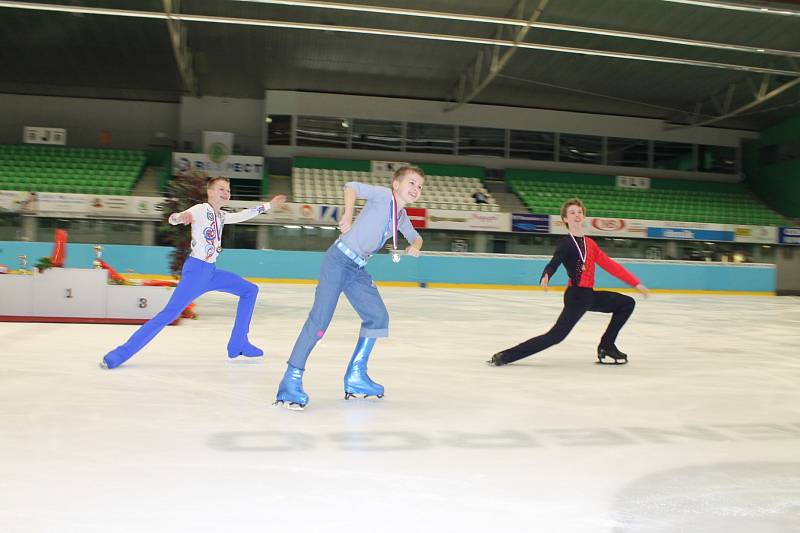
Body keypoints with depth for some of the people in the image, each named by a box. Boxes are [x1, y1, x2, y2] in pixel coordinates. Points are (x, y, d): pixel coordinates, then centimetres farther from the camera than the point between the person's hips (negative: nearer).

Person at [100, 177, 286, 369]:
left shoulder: (221, 216, 15)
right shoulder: (201, 210, -7)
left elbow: (243, 215, 30)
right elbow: (173, 218, -20)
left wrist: (268, 205, 33)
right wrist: (180, 217, -45)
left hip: (211, 272, 9)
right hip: (196, 269, -9)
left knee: (250, 290, 13)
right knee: (170, 313, -18)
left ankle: (238, 344, 12)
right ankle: (122, 352, -15)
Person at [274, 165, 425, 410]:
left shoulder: (402, 217, 17)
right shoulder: (384, 196, -6)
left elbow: (416, 237, 32)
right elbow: (351, 186, -18)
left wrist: (415, 247, 10)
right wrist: (348, 214, -29)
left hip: (358, 269, 9)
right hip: (339, 259, -9)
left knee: (378, 317, 8)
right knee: (320, 318, -16)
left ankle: (355, 377, 17)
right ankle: (291, 379, -12)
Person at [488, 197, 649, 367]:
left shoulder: (590, 243, 13)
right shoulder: (566, 243, -10)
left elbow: (611, 265, 16)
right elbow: (554, 263, -27)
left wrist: (636, 283, 16)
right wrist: (546, 276, -50)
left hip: (589, 295, 8)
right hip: (576, 295, -8)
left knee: (627, 304, 13)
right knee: (555, 335, -17)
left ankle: (606, 348, 16)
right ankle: (505, 356, -14)